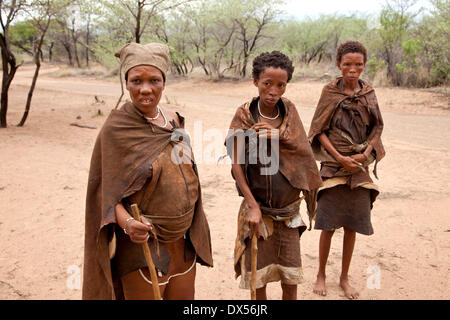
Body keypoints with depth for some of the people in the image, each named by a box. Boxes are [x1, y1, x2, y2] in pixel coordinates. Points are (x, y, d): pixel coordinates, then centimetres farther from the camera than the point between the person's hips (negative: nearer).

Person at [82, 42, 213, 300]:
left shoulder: (174, 120, 2)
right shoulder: (116, 129, -14)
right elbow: (107, 193, -13)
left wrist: (195, 233, 12)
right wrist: (127, 223, -32)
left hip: (184, 243, 6)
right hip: (142, 244, -5)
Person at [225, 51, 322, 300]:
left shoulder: (289, 110, 1)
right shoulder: (244, 115, -9)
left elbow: (302, 150, -6)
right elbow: (236, 164, -12)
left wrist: (277, 136, -24)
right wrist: (253, 206, -17)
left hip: (288, 209, 3)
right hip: (257, 207, -2)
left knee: (290, 278, 11)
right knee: (257, 273, 9)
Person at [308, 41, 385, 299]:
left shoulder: (368, 93, 5)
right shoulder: (330, 92, -3)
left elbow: (377, 128, 7)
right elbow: (319, 130, -5)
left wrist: (364, 155, -9)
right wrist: (340, 158, -13)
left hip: (360, 165, 3)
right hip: (333, 166, -3)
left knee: (352, 226, 9)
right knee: (329, 226, 2)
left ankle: (344, 278, 25)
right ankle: (321, 275, 21)